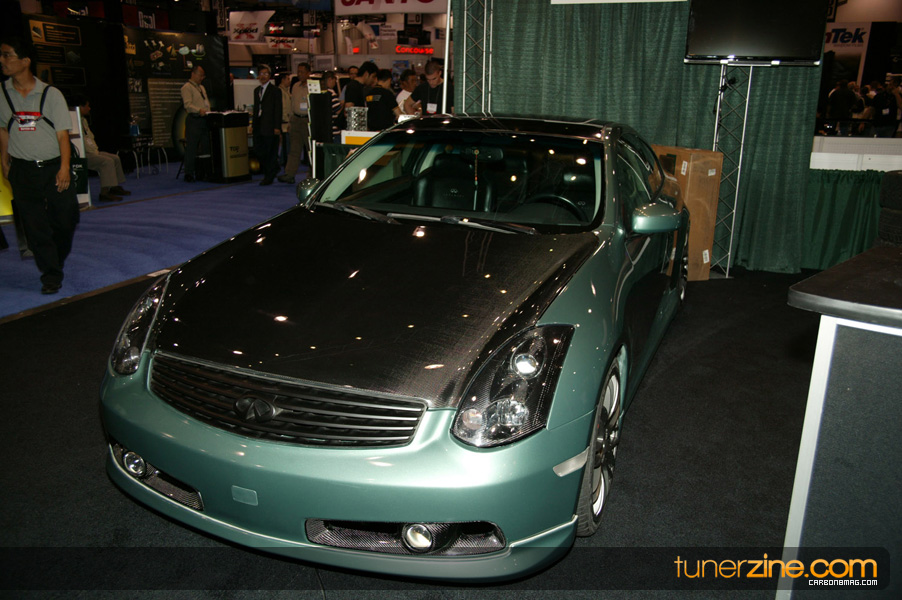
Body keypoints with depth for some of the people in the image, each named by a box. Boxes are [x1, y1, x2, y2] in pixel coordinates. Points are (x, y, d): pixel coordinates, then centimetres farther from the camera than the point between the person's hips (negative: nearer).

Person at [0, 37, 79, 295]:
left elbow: (63, 133, -7)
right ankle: (51, 276, 8)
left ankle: (57, 261, 28)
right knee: (35, 225, 0)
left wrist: (64, 166, -16)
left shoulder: (51, 94, -4)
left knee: (66, 219, 1)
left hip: (54, 167, -2)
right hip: (22, 171, 2)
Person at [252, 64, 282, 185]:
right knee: (258, 150, 6)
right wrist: (254, 124, 14)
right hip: (259, 127, 7)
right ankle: (273, 170, 24)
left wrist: (277, 127, -14)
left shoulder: (275, 91, -3)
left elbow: (278, 110, -8)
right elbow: (256, 108, 20)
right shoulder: (257, 90, 18)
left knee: (271, 152, -2)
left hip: (270, 127, -7)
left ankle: (269, 176, 7)